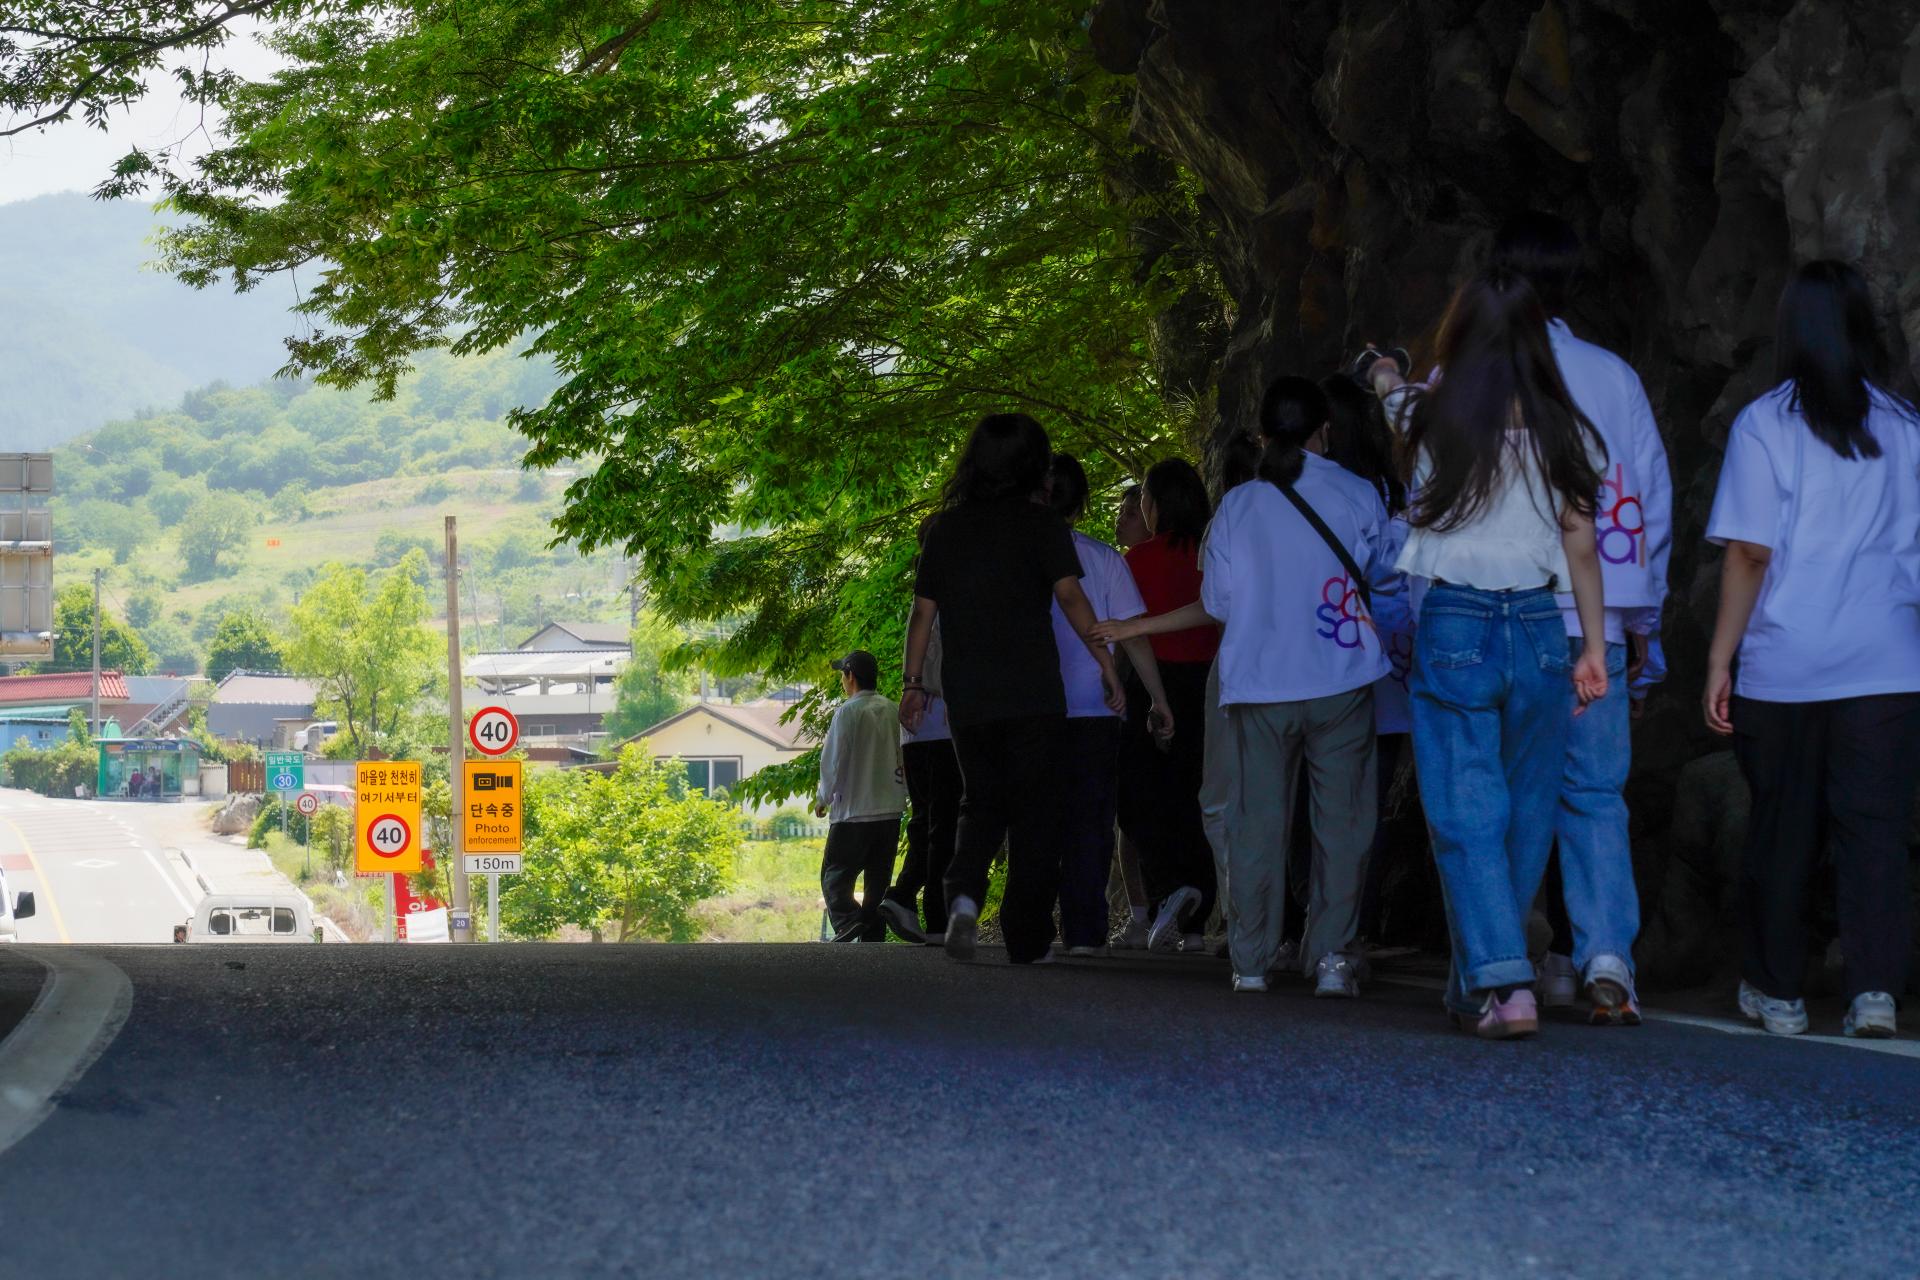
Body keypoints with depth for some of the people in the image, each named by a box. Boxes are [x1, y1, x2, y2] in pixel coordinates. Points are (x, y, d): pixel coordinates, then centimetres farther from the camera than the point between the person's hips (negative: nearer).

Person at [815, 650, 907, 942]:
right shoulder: (893, 712, 6)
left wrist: (823, 798, 5)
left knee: (835, 875, -1)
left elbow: (832, 762, -10)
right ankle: (873, 938, 7)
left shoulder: (848, 712, -10)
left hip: (853, 811, -5)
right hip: (890, 811, 5)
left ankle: (847, 921, -24)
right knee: (878, 880, 10)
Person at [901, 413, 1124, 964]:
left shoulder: (946, 528, 9)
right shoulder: (1040, 525, -2)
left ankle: (964, 892, -11)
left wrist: (913, 683, 13)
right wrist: (1107, 664, -6)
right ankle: (1027, 935, 4)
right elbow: (1070, 596, -10)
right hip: (1032, 693, -3)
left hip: (967, 697, 3)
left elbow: (923, 610, 9)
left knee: (982, 804, 15)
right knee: (1035, 813, 5)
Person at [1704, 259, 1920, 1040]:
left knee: (1780, 828, 10)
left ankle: (1777, 993, 18)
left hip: (1785, 665, -1)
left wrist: (1721, 658, -1)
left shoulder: (1764, 426, -4)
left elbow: (1749, 554, -6)